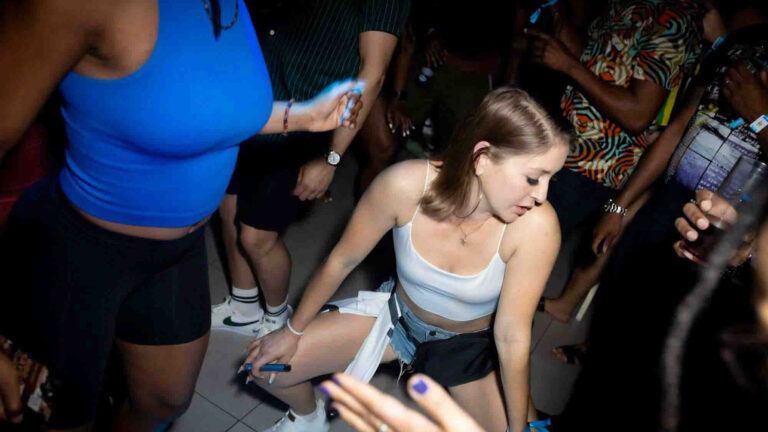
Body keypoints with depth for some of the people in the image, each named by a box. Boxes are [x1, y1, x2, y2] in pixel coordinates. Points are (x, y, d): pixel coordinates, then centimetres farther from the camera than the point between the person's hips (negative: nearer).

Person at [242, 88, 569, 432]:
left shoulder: (535, 226, -34)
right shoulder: (405, 184, -32)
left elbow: (512, 336, -24)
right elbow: (342, 260, -15)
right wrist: (293, 330, -3)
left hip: (469, 345, 0)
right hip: (397, 314, 1)